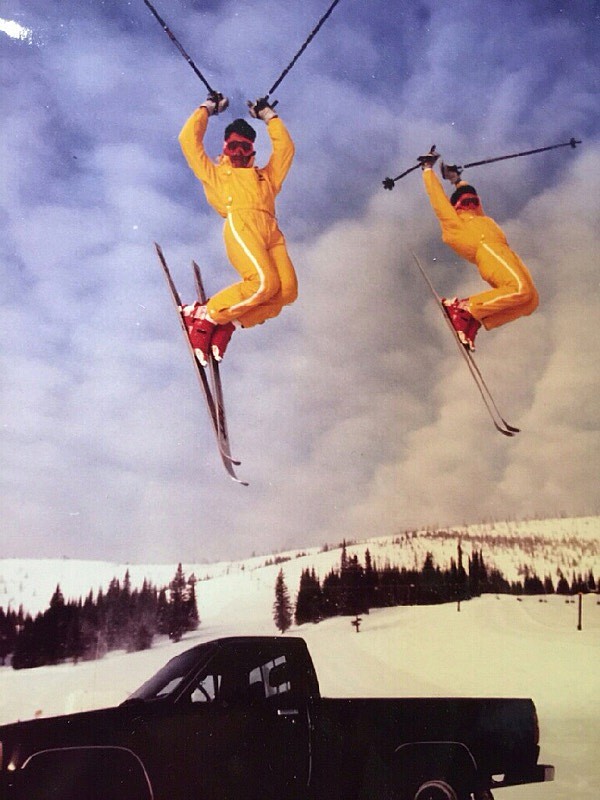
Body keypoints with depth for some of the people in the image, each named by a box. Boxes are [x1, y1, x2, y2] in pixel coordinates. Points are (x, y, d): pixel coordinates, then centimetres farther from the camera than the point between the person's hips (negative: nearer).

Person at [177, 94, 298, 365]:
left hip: (271, 230, 5)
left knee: (287, 289, -23)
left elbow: (285, 147, 44)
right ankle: (202, 314, -16)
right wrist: (208, 108, 39)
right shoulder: (215, 173, 31)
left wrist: (268, 115, 49)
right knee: (264, 282, -31)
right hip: (240, 223, -4)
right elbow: (189, 139, 29)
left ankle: (229, 323, -13)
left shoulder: (266, 176, 40)